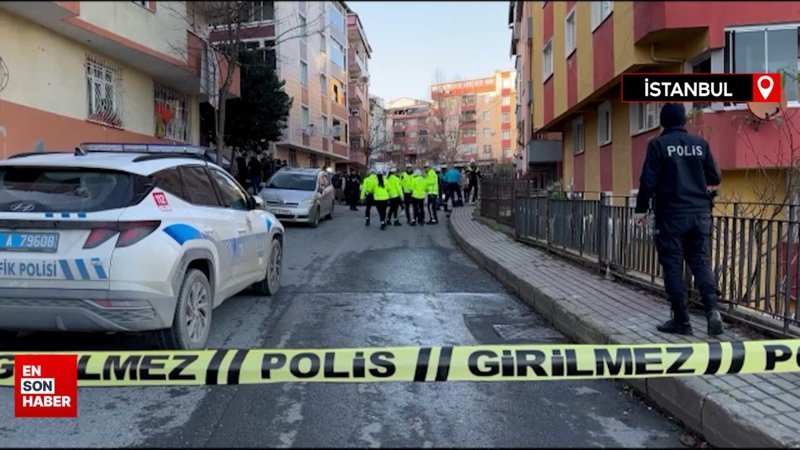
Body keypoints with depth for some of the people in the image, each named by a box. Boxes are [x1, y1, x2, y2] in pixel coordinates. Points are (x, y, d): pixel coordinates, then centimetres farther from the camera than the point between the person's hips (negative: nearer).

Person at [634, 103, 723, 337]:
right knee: (700, 261, 11)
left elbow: (648, 181, -10)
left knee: (673, 266, 3)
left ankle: (681, 320, 5)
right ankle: (712, 308, -8)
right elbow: (715, 178, 12)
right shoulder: (700, 143, 7)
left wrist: (641, 209, -1)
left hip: (671, 214, -4)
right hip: (700, 213, 4)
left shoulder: (658, 144, -5)